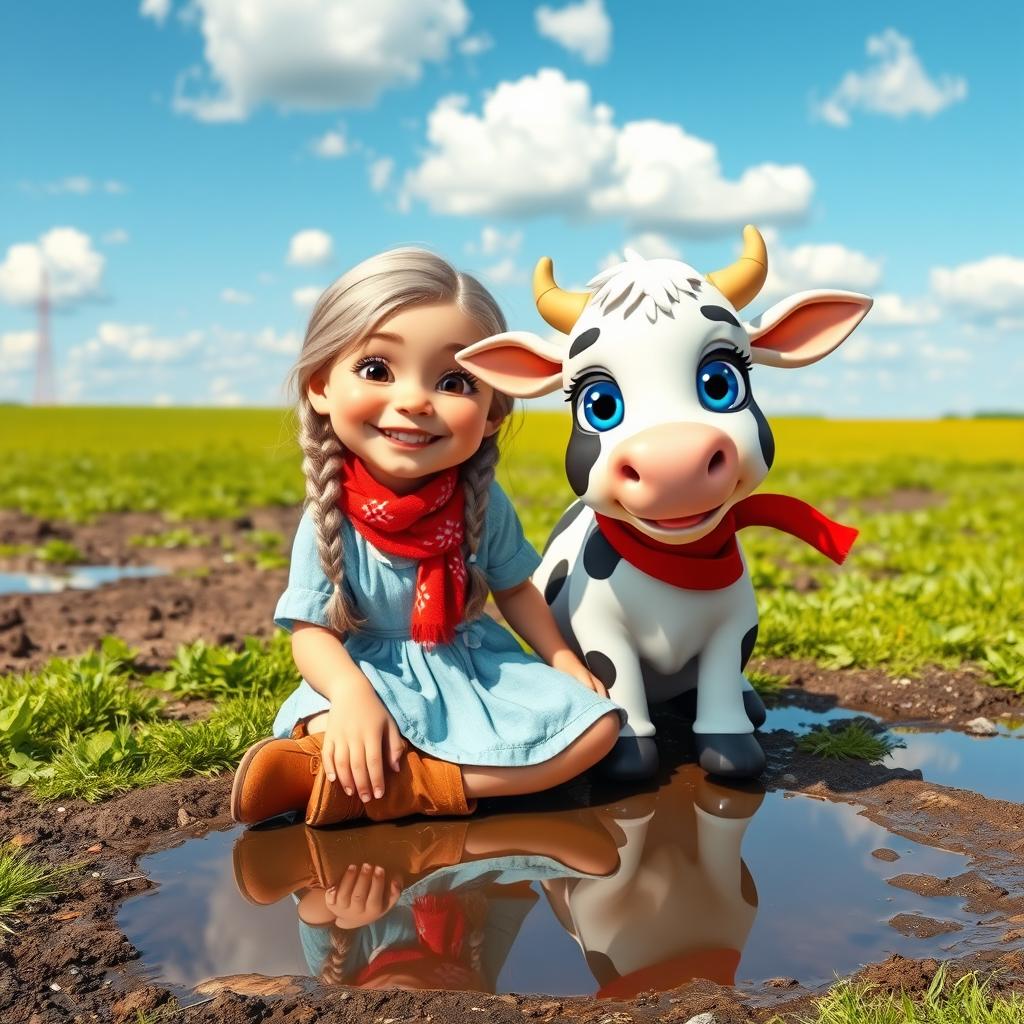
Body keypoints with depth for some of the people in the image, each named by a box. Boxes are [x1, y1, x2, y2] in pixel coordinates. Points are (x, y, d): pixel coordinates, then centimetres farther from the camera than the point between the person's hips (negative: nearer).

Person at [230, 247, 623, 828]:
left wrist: (562, 658, -1)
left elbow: (515, 589, 10)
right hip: (378, 676, -5)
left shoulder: (484, 505, -6)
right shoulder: (329, 521, -15)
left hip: (480, 671, 5)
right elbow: (312, 631, -15)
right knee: (329, 732, -37)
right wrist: (351, 694, -35)